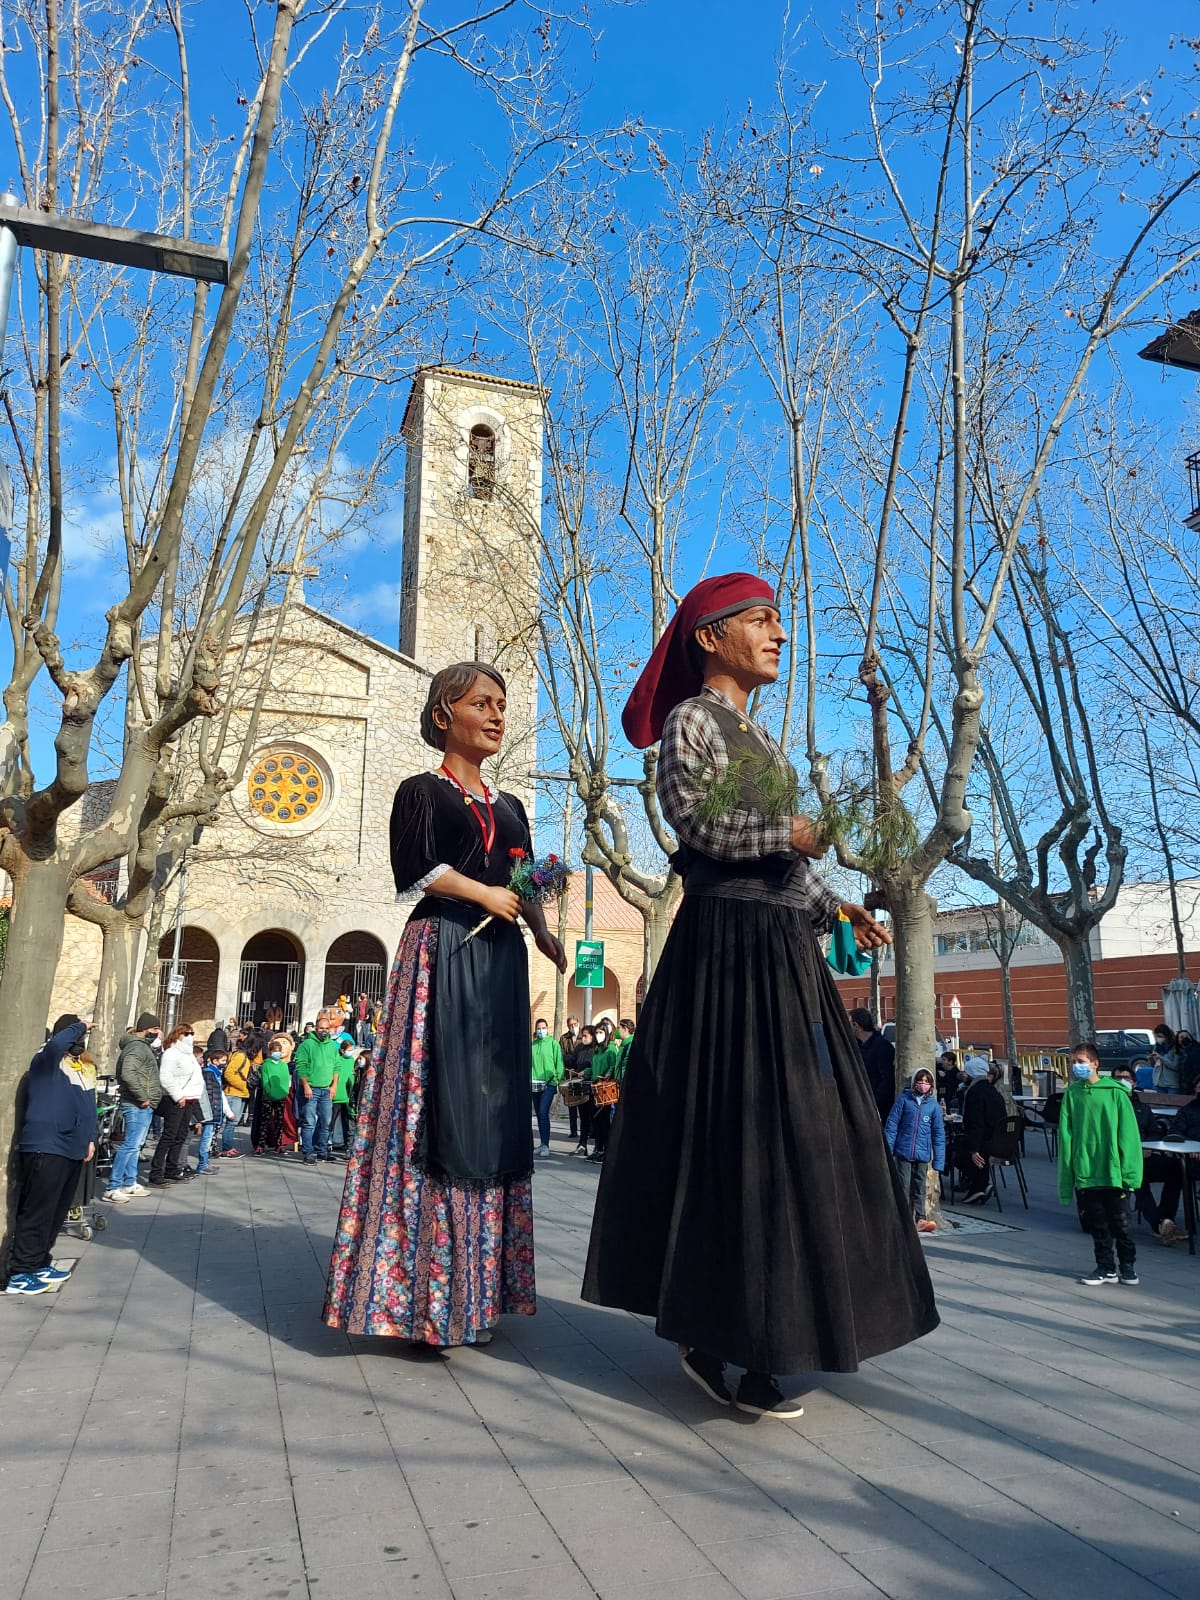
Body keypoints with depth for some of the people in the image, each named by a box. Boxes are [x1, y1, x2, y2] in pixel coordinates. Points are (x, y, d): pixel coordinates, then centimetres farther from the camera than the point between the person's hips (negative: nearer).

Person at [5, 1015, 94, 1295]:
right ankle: (19, 1274, 3)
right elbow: (58, 1042, -33)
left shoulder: (87, 1067, 14)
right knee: (37, 1212, -4)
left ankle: (39, 1263, 26)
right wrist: (80, 1025, -17)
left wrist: (90, 1139, 17)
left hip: (74, 1149, 8)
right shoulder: (47, 1060, -9)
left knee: (57, 1213, 14)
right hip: (46, 1148, -8)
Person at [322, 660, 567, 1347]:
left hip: (500, 960, 6)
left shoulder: (509, 806, 21)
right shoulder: (423, 790, 5)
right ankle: (429, 1296, -2)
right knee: (441, 1105, -9)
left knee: (496, 1110, 4)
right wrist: (485, 894, -8)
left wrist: (543, 932, -2)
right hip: (442, 951, -6)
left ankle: (478, 1286, 11)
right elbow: (415, 867, -10)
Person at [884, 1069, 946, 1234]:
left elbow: (939, 1133, 6)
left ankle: (921, 1219, 18)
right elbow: (891, 1124, -1)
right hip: (903, 1152, -2)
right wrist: (888, 1150, -7)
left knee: (919, 1188, 11)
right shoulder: (903, 1099, -2)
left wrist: (938, 1161, 2)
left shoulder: (934, 1105, 4)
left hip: (923, 1154, 2)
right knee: (904, 1187, 2)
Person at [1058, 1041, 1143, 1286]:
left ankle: (1128, 1266, 26)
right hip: (1085, 1172, 2)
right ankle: (1106, 1268, 23)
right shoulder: (1072, 1093, 2)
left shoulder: (1115, 1093, -6)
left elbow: (1127, 1134, -6)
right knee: (1097, 1225, 10)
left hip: (1113, 1172, -2)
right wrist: (1068, 1170, -1)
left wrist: (1128, 1171, -10)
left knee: (1120, 1224, 9)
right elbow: (1065, 1135, 3)